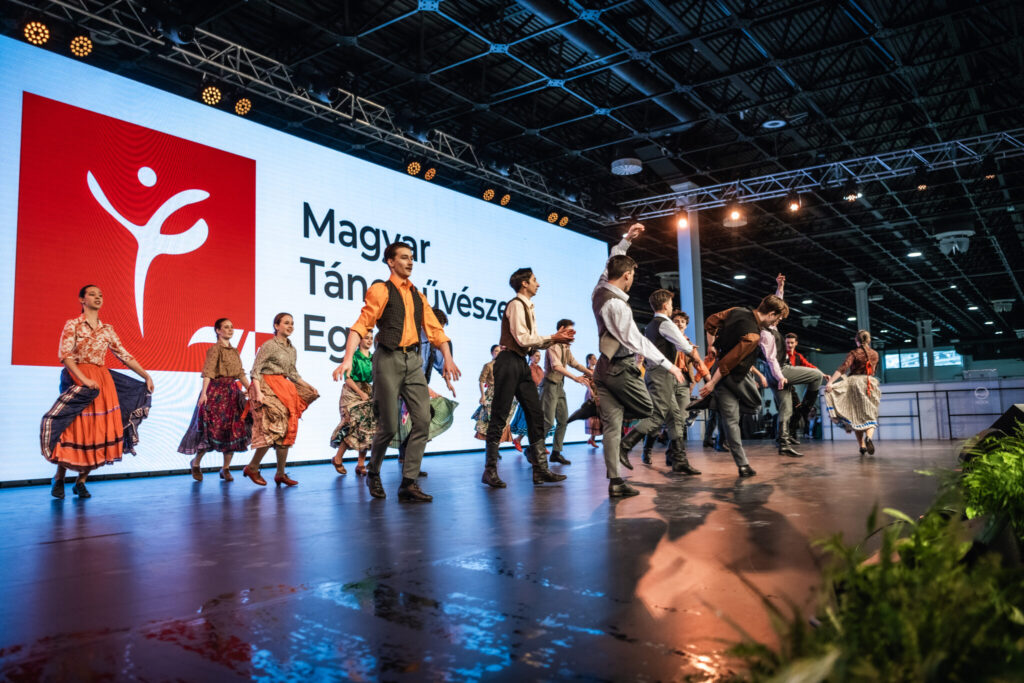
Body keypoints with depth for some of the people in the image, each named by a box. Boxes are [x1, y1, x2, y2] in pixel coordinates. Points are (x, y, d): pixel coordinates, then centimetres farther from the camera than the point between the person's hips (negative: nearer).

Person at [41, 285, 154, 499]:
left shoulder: (107, 329, 14)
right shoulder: (72, 325, 0)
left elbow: (124, 355, 13)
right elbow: (64, 354, -10)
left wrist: (146, 376, 6)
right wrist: (84, 379, -22)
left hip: (103, 382, 5)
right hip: (77, 380, -4)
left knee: (100, 432, 0)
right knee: (76, 429, -6)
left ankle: (81, 481, 13)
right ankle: (59, 479, 14)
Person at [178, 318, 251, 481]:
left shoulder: (235, 351, 16)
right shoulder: (215, 349, -4)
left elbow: (241, 374, 17)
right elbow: (208, 372, -14)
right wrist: (204, 393, -24)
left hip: (233, 391, 7)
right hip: (216, 391, -7)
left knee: (235, 428, 1)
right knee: (214, 427, -8)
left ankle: (225, 468, 9)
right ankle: (196, 462, 15)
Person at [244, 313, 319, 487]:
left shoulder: (292, 349, 15)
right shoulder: (269, 345, -6)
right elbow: (255, 370, -10)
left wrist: (309, 387, 13)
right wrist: (258, 392, -21)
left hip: (285, 390, 7)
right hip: (268, 388, -7)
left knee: (287, 430, 3)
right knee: (274, 428, -15)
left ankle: (281, 474, 9)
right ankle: (252, 468, 0)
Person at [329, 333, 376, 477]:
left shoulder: (373, 358, 13)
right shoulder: (353, 356, -3)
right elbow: (348, 379, -8)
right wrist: (361, 393, -14)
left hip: (369, 393, 6)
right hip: (352, 393, -6)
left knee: (367, 427, -3)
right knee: (355, 425, -14)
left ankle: (361, 464, 2)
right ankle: (337, 458, 4)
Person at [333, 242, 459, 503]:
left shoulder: (417, 295, 18)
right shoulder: (381, 290, 0)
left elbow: (434, 329, 15)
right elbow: (361, 325, -9)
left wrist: (448, 359, 3)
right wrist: (348, 359, -21)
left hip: (413, 361, 5)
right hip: (389, 360, -5)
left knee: (422, 420, -6)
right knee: (389, 426, -2)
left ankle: (409, 483, 0)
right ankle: (373, 473, 24)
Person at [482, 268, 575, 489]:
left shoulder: (527, 307, 20)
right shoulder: (516, 305, -8)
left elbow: (534, 342, 19)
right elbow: (522, 339, -16)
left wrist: (556, 338, 5)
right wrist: (552, 338, -8)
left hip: (522, 363, 10)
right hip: (509, 361, -10)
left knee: (535, 414, 6)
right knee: (499, 415, -5)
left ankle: (540, 468, 9)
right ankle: (490, 470, 1)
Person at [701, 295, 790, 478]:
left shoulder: (738, 311, -5)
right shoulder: (752, 336, -28)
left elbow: (710, 323, 4)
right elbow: (728, 362, -26)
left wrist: (712, 347, 11)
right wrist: (712, 383, -19)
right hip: (729, 378, -9)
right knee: (731, 420, -1)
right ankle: (743, 465, 7)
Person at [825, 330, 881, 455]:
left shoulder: (854, 353, -3)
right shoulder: (875, 354, 9)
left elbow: (843, 368, -17)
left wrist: (830, 382, -26)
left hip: (855, 382, -2)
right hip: (870, 383, 2)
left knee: (856, 415, 7)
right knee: (870, 415, 1)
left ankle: (862, 445, 4)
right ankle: (868, 437, -29)